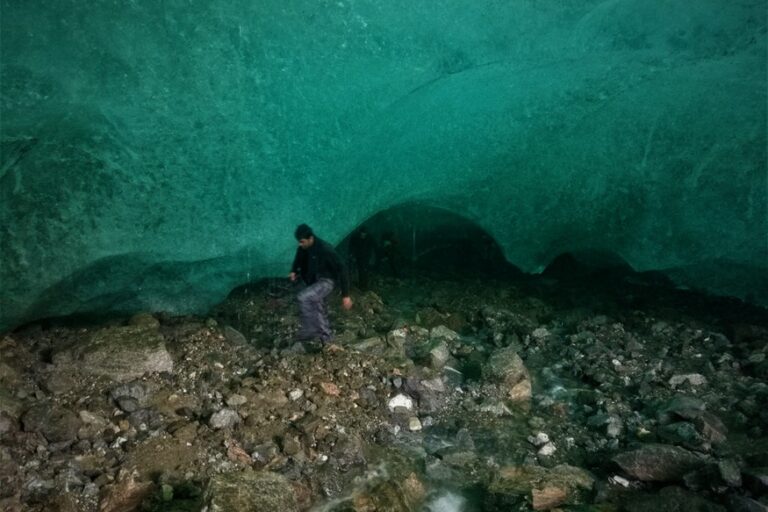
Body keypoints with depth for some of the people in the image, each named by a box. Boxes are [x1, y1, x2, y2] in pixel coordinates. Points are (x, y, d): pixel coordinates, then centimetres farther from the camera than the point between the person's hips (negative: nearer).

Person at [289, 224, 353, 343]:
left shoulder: (325, 250, -27)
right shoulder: (303, 249, -6)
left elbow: (341, 270, -25)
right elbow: (298, 262, 16)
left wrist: (345, 295, -25)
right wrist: (294, 272, -7)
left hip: (326, 281, -8)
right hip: (314, 282, 8)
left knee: (302, 297, -26)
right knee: (318, 311, 16)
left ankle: (310, 330, -15)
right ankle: (326, 337, 34)